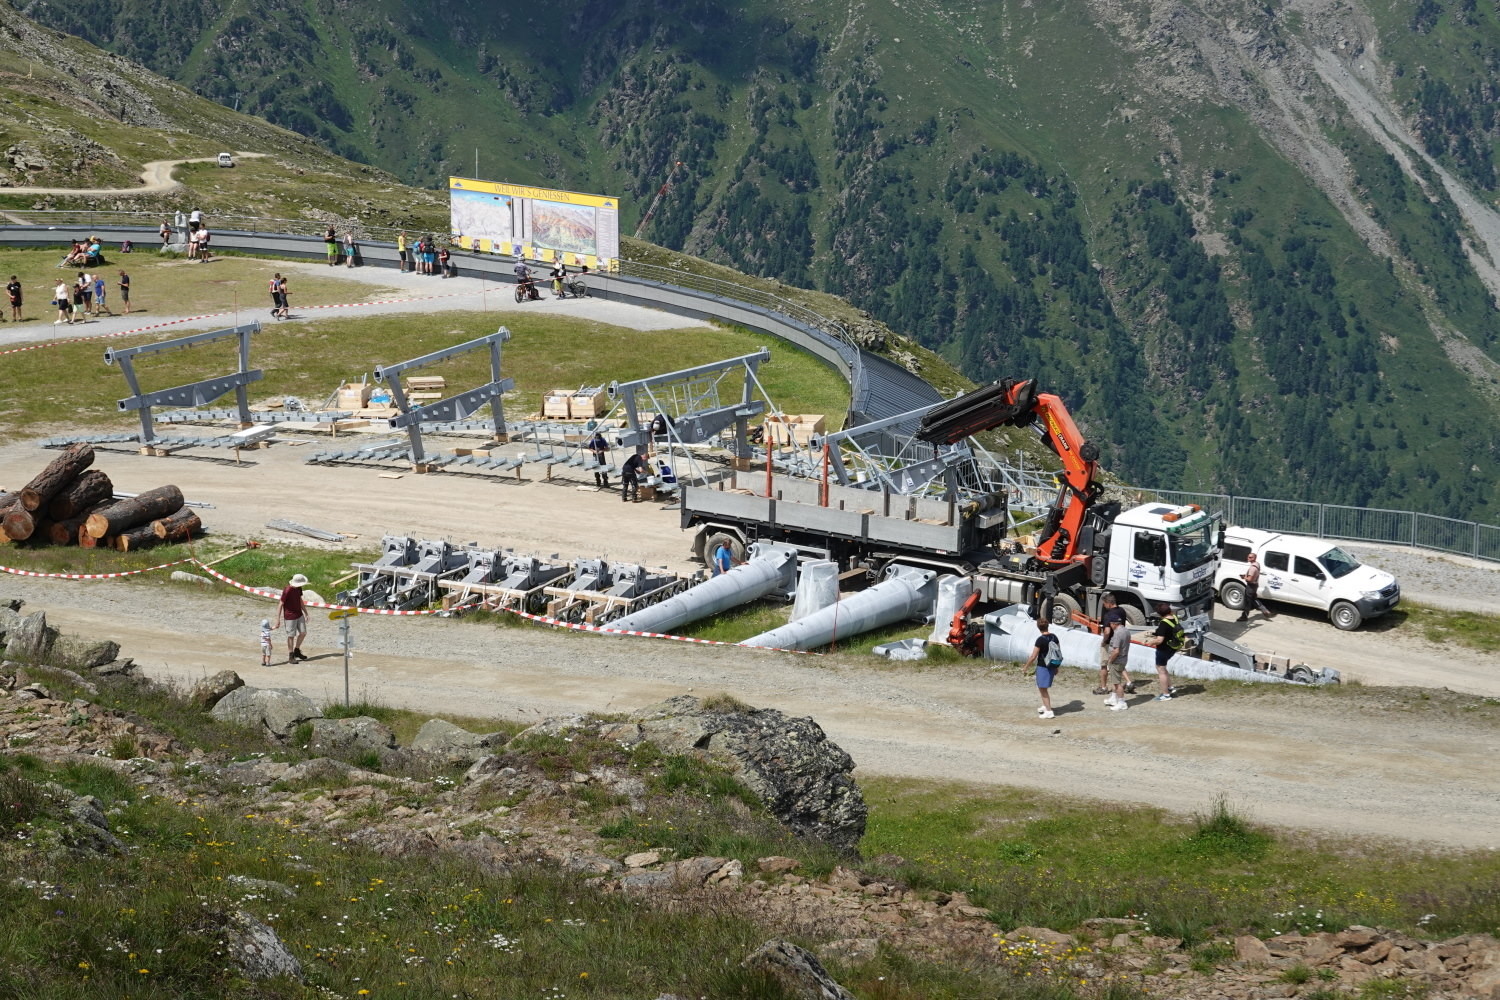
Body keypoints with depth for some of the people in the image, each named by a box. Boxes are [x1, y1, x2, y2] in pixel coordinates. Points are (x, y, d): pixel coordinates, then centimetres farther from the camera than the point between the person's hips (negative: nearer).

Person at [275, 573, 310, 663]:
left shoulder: (298, 588, 0)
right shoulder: (287, 591, -23)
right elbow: (280, 605, -19)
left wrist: (305, 613, 20)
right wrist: (278, 621, -20)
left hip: (299, 614, 7)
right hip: (290, 617, -7)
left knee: (303, 633, 12)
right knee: (291, 636, 2)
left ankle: (297, 651, 30)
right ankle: (290, 656, 14)